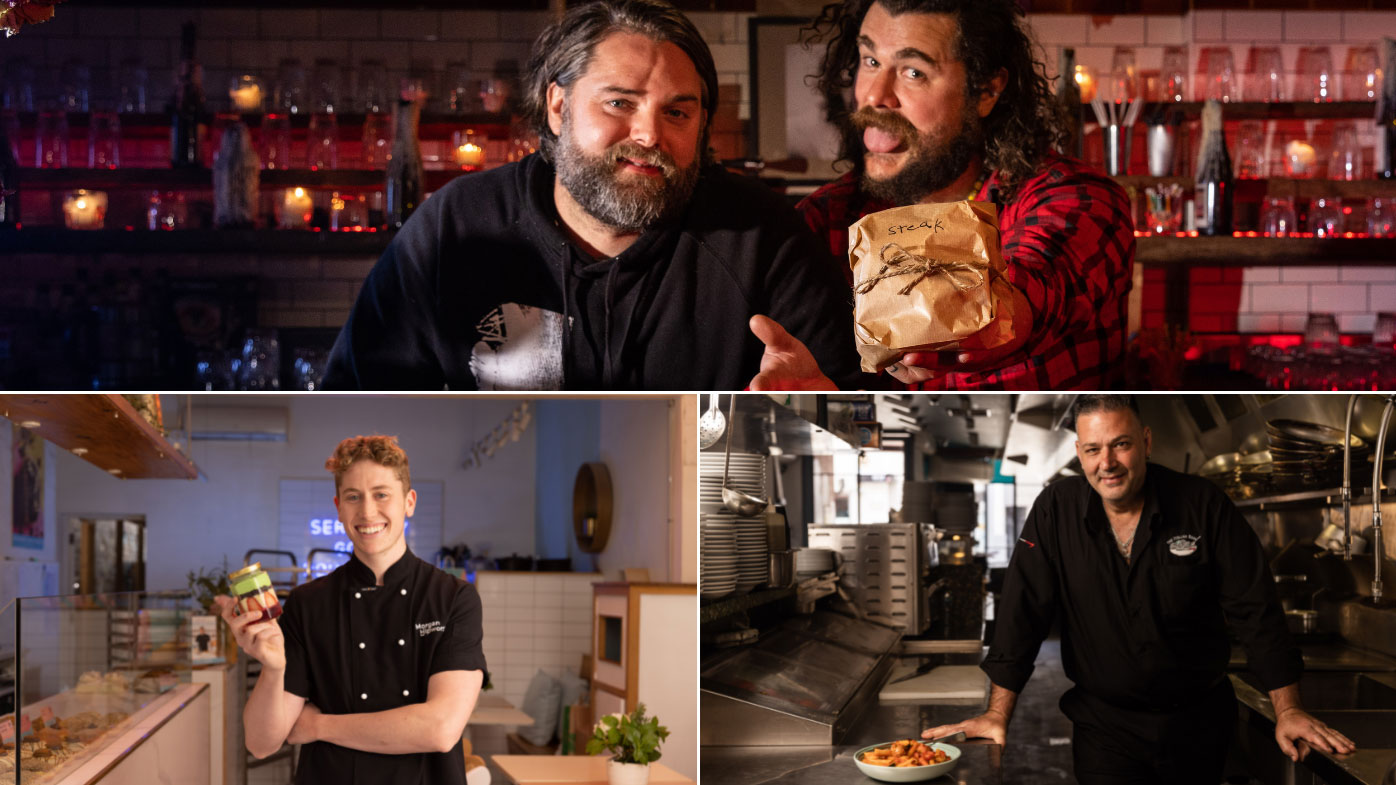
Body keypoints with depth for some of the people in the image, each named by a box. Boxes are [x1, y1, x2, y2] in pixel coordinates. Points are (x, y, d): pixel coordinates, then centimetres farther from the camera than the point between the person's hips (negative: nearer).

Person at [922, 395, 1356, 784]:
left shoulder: (1205, 505, -9)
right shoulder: (1055, 511, -7)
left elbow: (1255, 608, -7)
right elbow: (1023, 611, -7)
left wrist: (1288, 710, -10)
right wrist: (998, 714, -11)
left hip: (1199, 720, 1)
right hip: (1103, 720, 0)